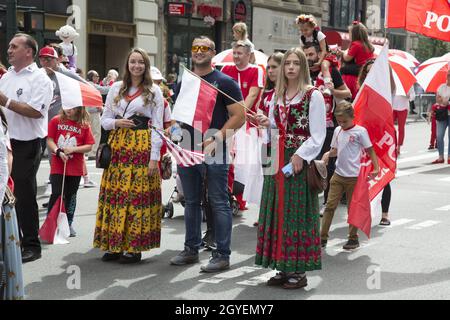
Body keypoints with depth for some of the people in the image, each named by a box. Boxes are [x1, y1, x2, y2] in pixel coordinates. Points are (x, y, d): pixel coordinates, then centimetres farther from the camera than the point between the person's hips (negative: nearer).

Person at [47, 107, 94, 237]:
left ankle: (69, 224, 23)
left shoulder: (84, 125, -2)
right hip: (57, 166, -1)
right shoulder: (56, 121, -1)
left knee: (70, 196, 11)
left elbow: (89, 146, -3)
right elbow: (49, 140, -2)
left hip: (75, 168, 1)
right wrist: (59, 152, -18)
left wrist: (73, 149, -16)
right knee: (56, 194, -4)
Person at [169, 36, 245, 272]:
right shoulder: (183, 83, 14)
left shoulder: (224, 82, -3)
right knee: (191, 202, 14)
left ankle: (222, 255, 2)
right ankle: (191, 250, 24)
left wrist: (216, 139, -17)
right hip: (187, 151, 6)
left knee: (219, 203, -3)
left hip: (214, 153, -6)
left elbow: (239, 116, -8)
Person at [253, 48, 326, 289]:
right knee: (277, 212, 8)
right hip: (278, 160, 7)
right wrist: (267, 124, 2)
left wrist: (300, 156, -17)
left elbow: (318, 136, -9)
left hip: (299, 161, -7)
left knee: (297, 213, -3)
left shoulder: (313, 95, -6)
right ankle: (283, 268, 17)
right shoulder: (278, 95, 14)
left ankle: (298, 271, 4)